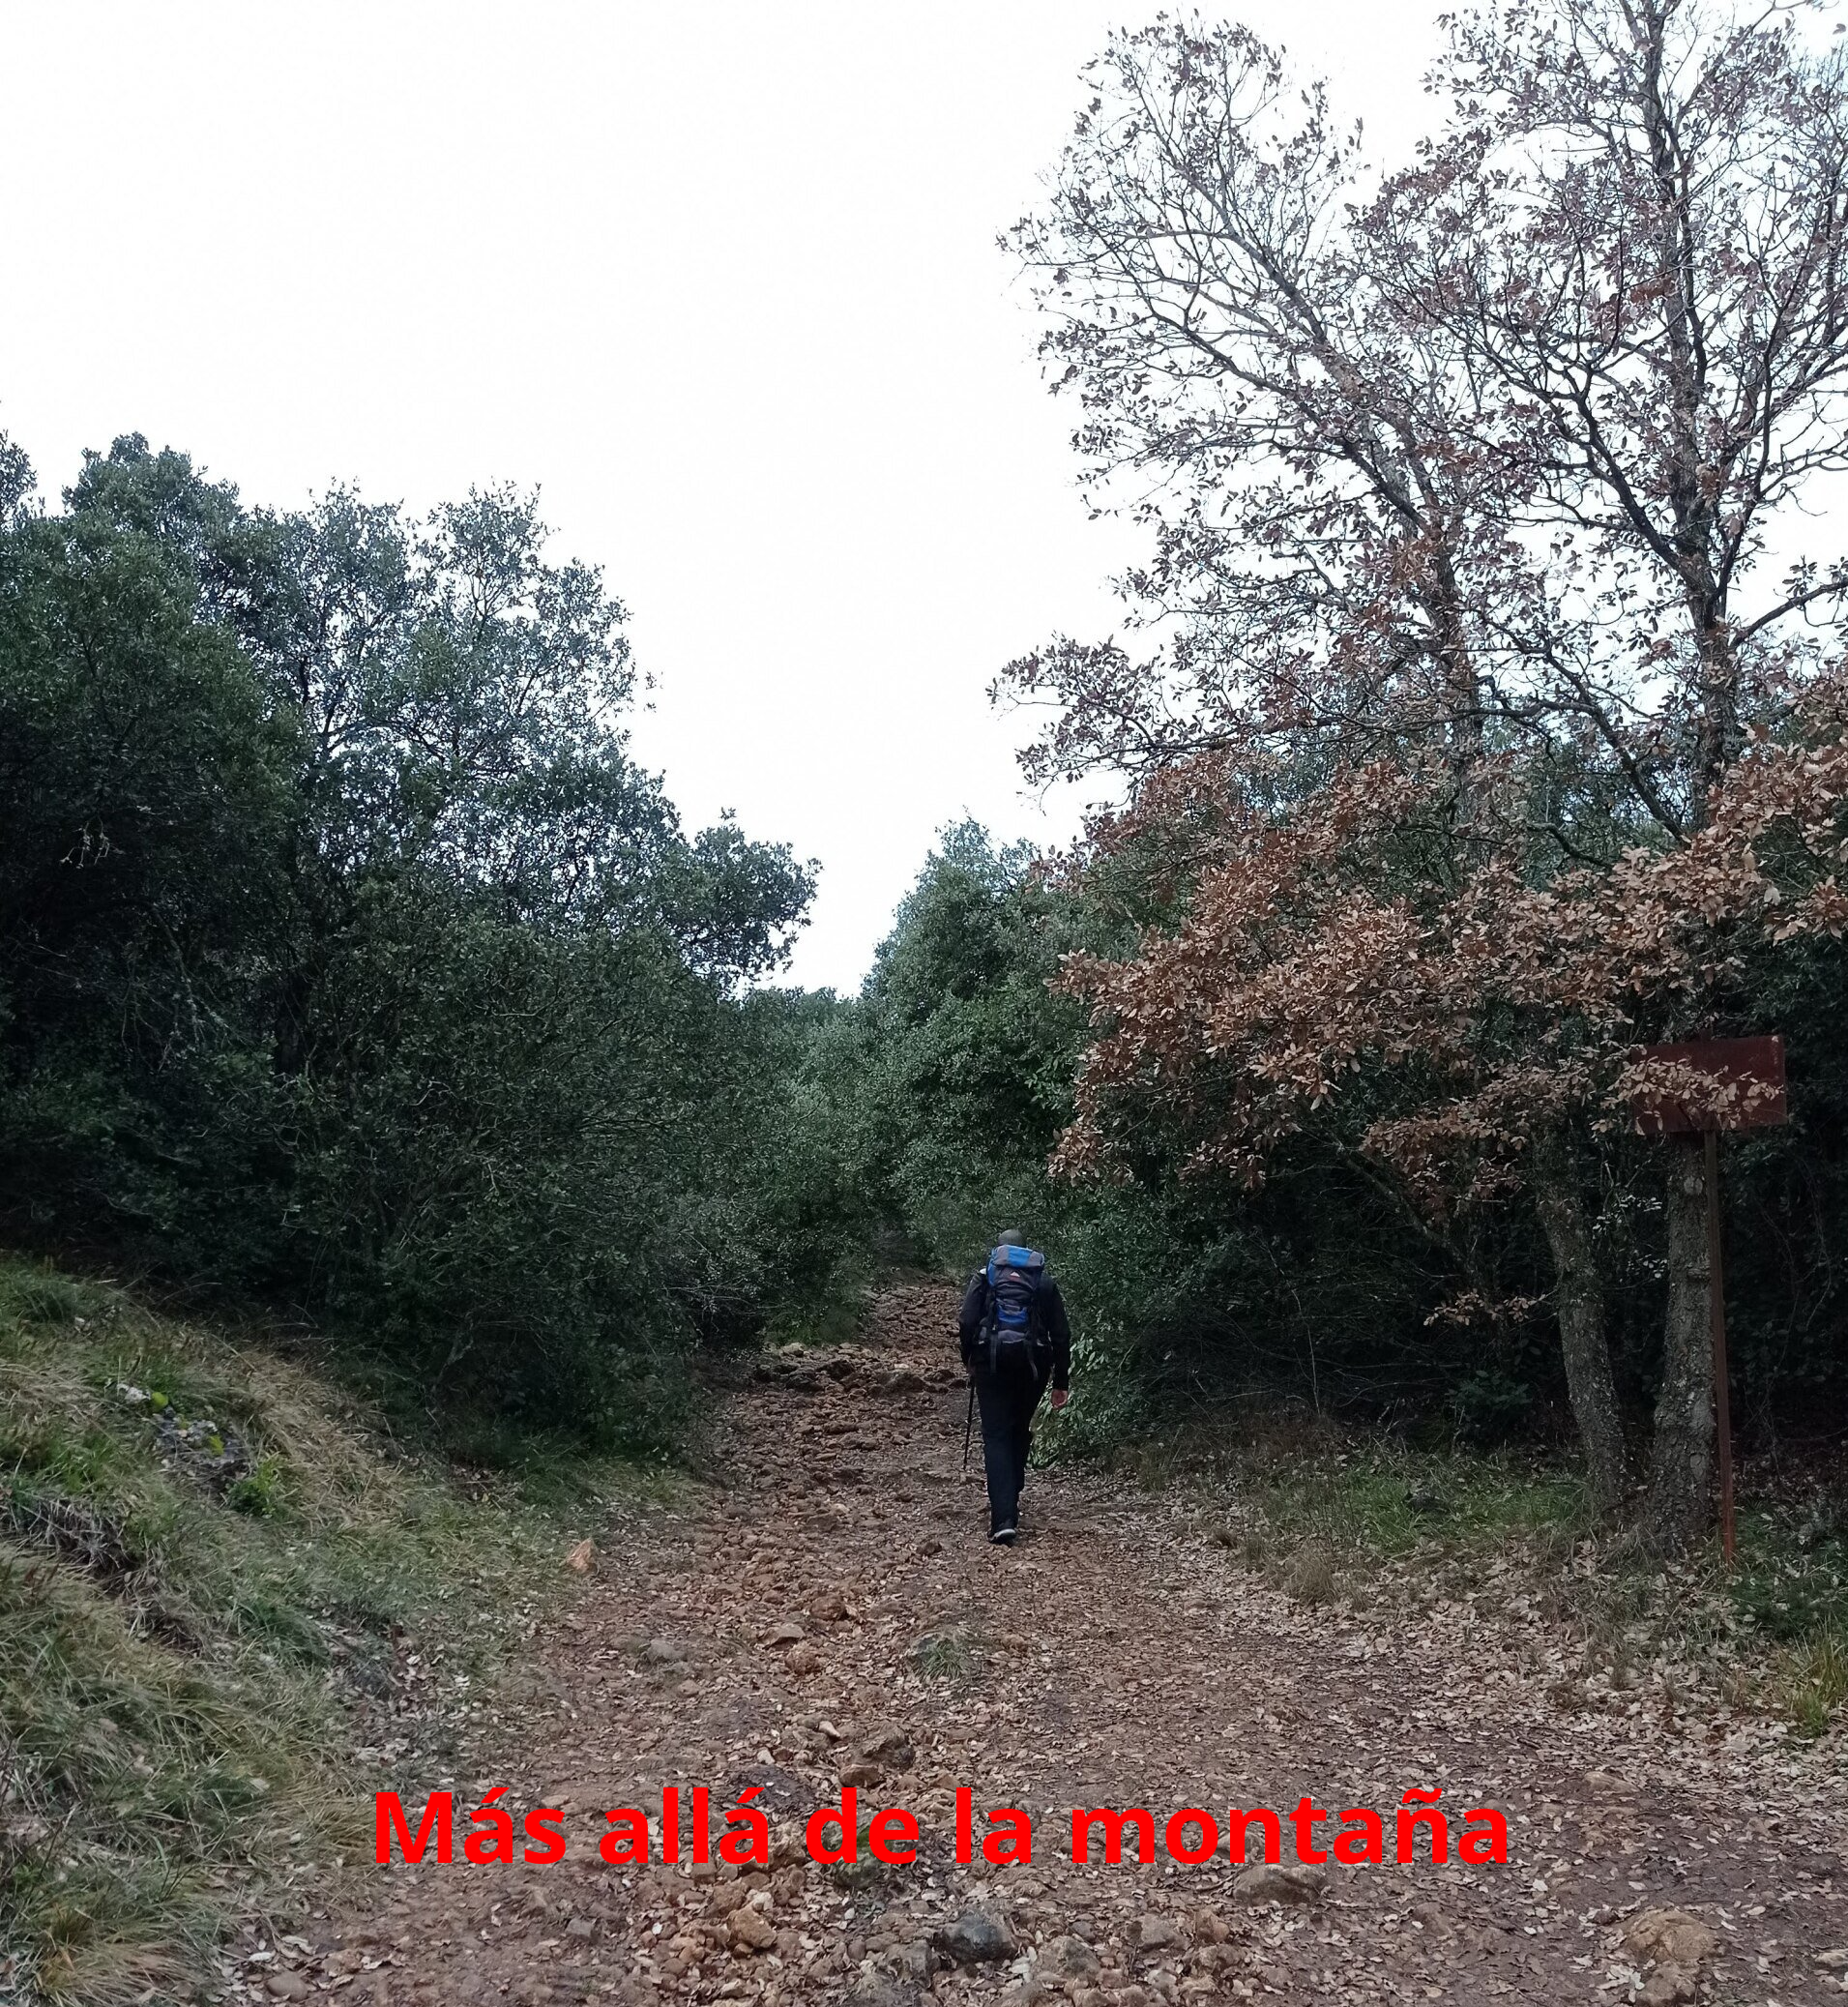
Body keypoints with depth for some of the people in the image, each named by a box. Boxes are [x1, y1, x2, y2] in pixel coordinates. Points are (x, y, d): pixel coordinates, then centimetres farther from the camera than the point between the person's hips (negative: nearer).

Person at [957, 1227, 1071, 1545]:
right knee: (1019, 1432, 21)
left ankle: (1004, 1521, -15)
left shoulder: (983, 1277, 7)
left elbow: (967, 1323, -5)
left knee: (996, 1436, -2)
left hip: (992, 1363, -2)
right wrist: (1061, 1382, 11)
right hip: (1032, 1365, 2)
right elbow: (1061, 1334, 7)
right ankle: (1010, 1499, 29)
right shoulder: (1044, 1281, 12)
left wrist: (968, 1361, 10)